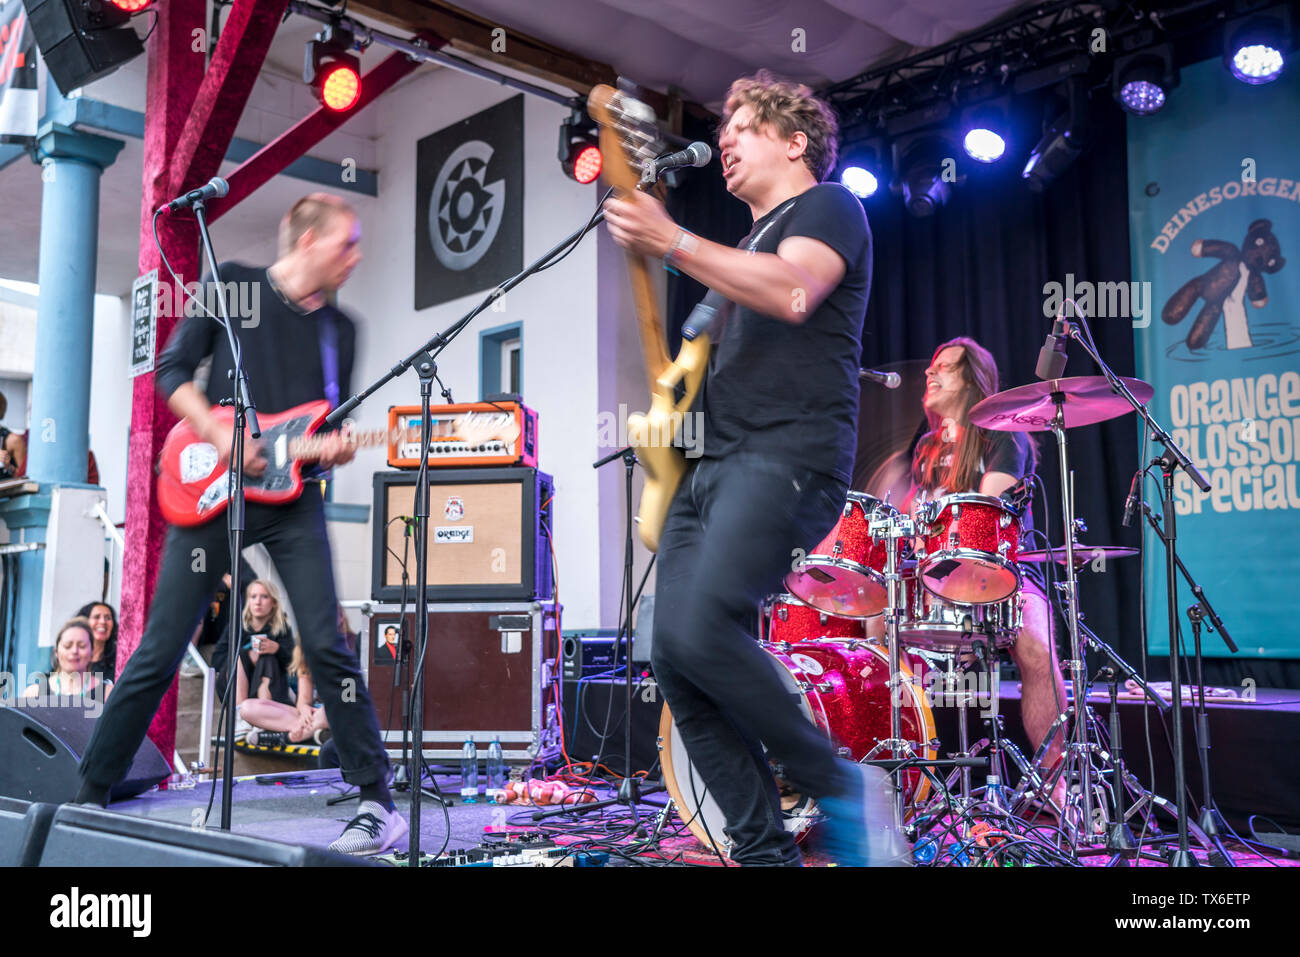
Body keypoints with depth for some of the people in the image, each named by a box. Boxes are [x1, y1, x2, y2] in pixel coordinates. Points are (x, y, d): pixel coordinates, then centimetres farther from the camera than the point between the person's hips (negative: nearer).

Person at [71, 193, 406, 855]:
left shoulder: (340, 328, 11)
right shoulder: (234, 284, 2)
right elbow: (172, 368, 1)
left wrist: (333, 446, -8)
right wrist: (222, 435, -13)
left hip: (292, 498, 2)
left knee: (327, 647, -7)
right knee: (159, 651, 1)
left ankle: (377, 802, -1)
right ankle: (91, 795, 18)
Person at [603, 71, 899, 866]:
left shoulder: (827, 207, 5)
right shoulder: (747, 242, 32)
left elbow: (792, 293, -17)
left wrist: (672, 243, -18)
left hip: (789, 456, -9)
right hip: (716, 461, 9)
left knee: (698, 629, -27)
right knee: (674, 659, -3)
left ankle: (842, 788, -8)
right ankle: (765, 850, 4)